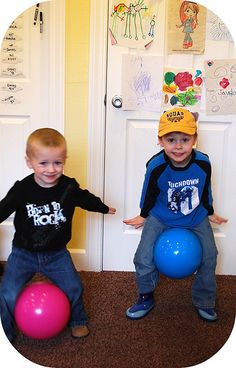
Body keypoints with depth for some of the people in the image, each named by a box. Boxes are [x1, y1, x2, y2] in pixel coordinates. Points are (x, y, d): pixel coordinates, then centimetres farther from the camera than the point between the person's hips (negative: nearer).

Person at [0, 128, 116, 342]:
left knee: (74, 288, 6)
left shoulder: (69, 187, -11)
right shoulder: (22, 190, -18)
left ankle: (78, 321, 37)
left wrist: (104, 208, 26)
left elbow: (87, 199, 9)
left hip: (56, 253, 2)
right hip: (24, 252, -2)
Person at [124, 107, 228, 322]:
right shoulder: (156, 166, -27)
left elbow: (205, 191, -1)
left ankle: (203, 301, 26)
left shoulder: (203, 163, -21)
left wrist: (210, 213, 13)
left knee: (209, 257, 2)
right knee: (144, 258, -8)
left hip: (196, 218, 2)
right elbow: (149, 194, -7)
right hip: (161, 218, -1)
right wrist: (143, 216, 6)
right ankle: (146, 298, 19)